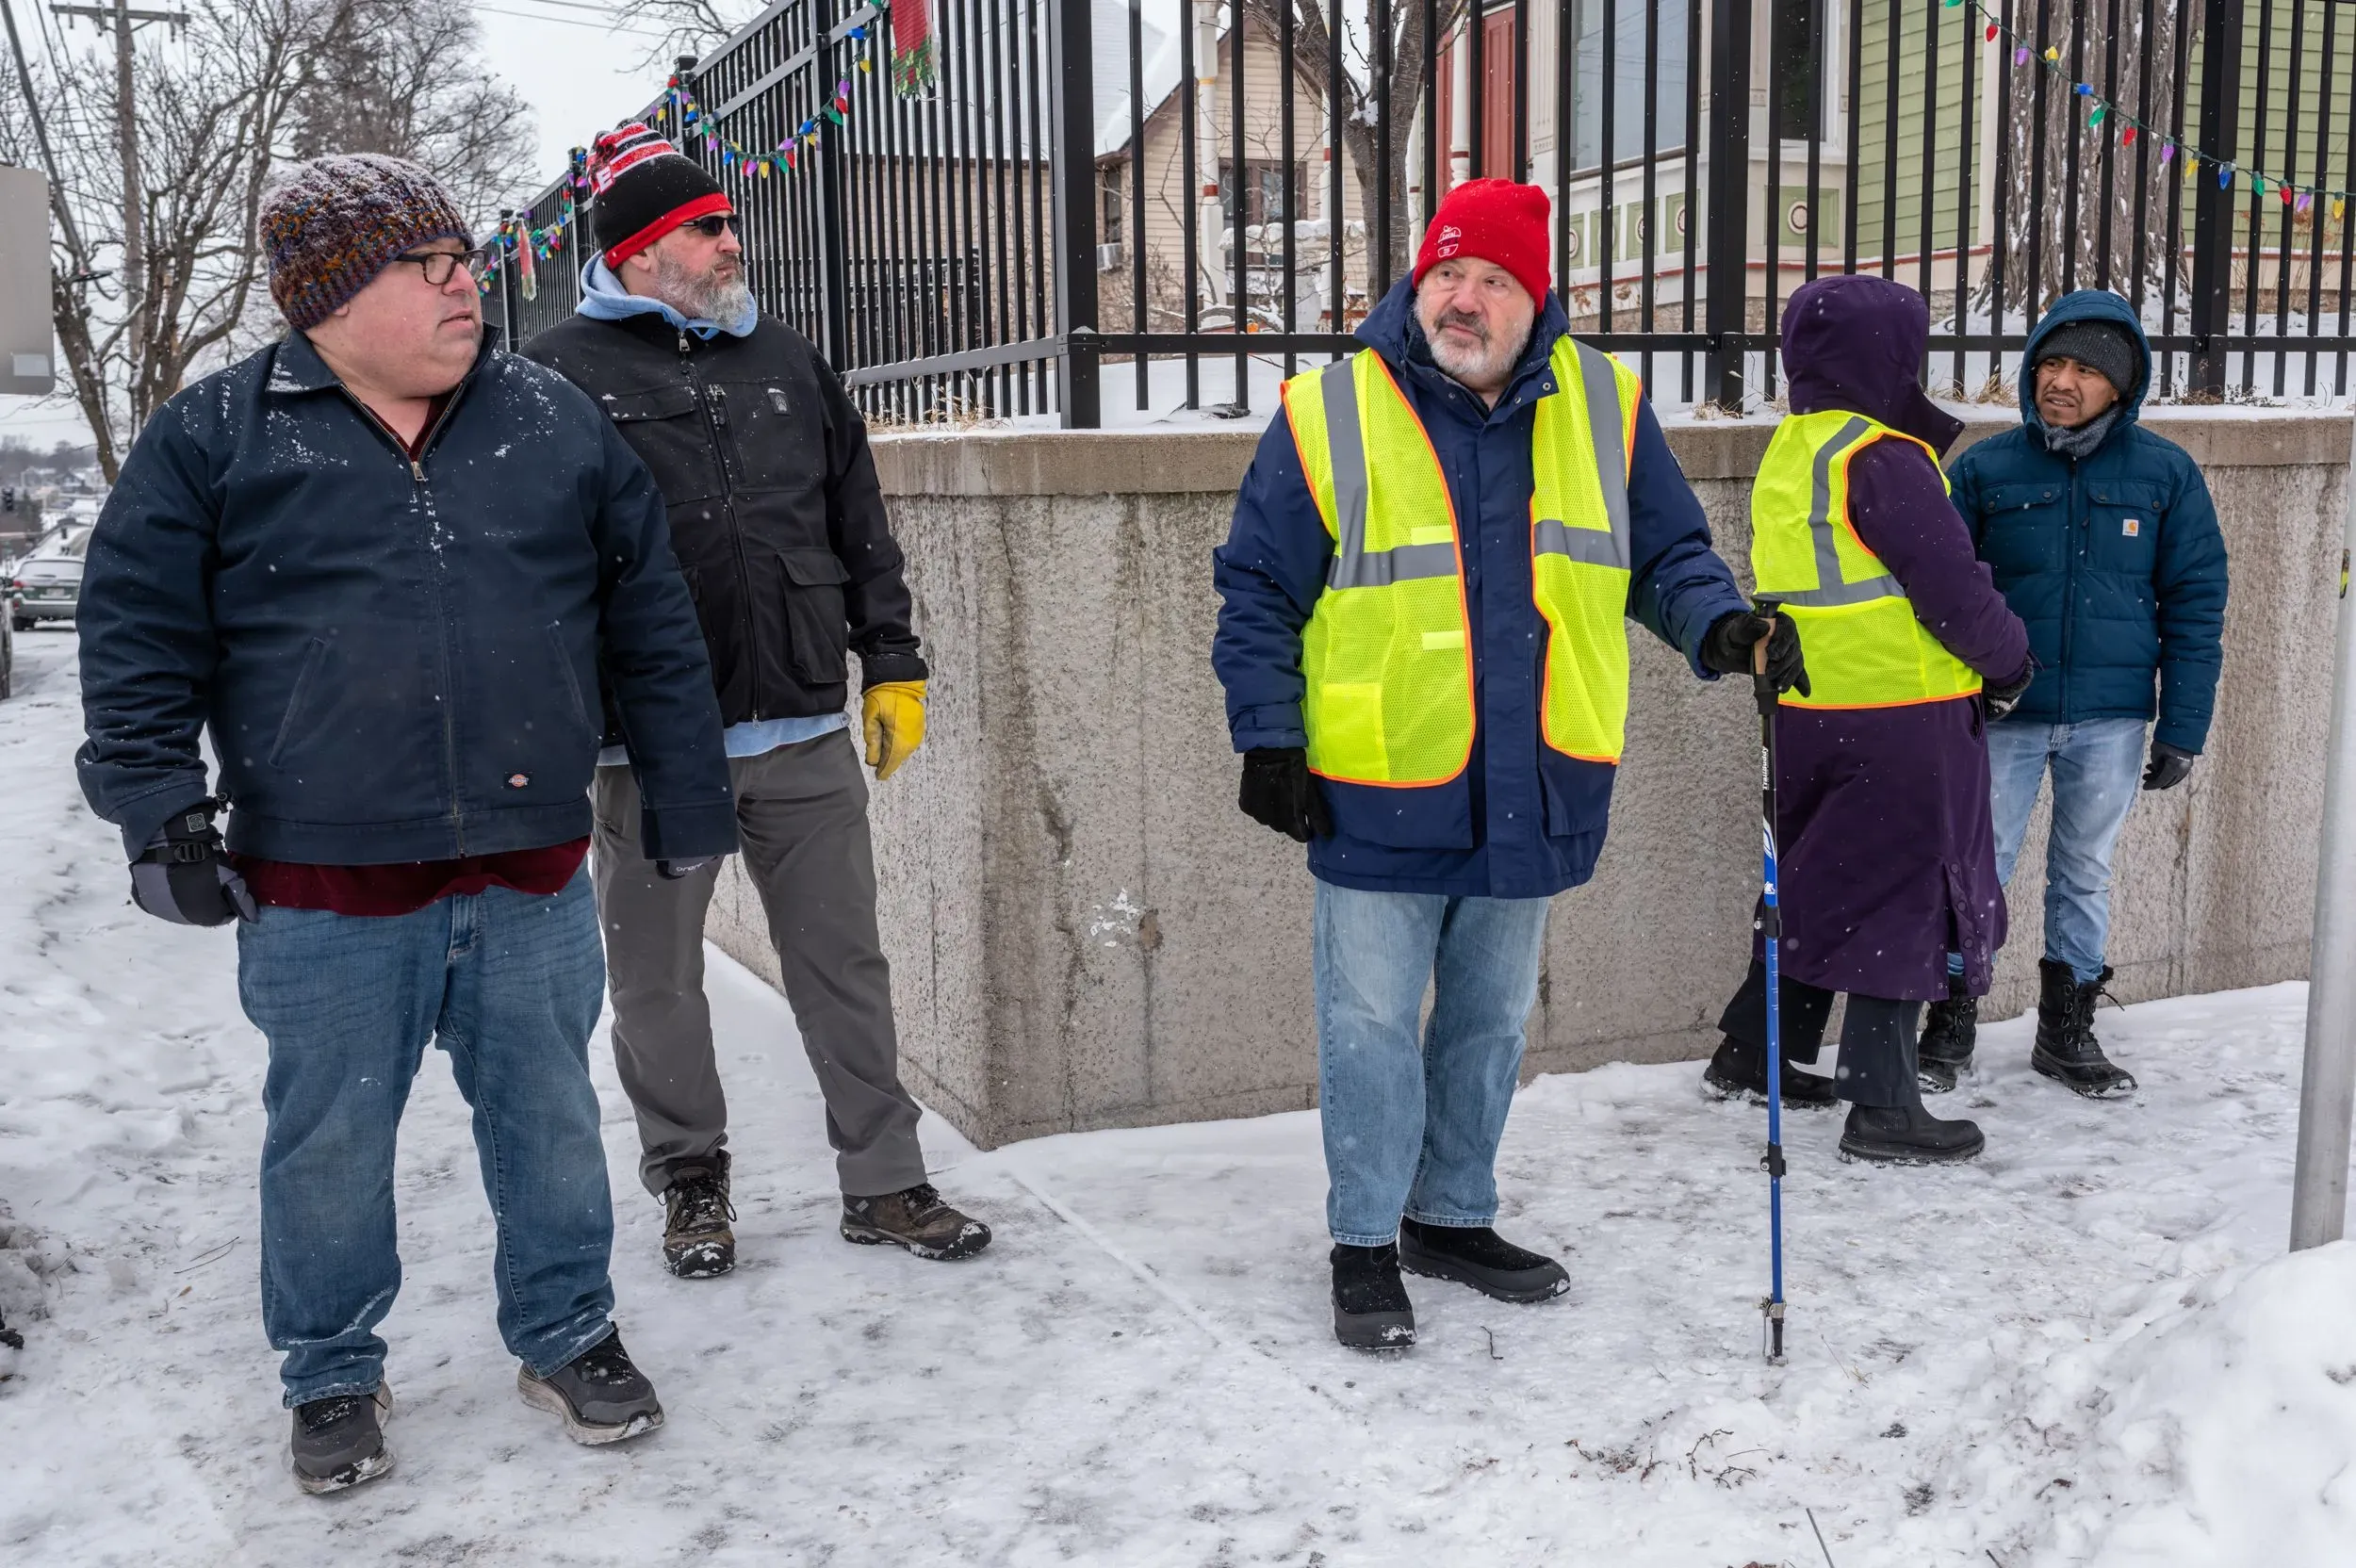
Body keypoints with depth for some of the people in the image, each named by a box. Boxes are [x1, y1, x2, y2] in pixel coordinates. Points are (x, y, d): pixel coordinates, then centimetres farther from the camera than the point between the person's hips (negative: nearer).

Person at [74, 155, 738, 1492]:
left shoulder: (558, 425, 5)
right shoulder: (213, 441, -1)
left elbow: (654, 627, 9)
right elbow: (140, 645, 1)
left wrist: (688, 796, 8)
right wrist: (161, 811, -7)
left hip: (533, 877, 2)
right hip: (323, 892, -1)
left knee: (550, 1119, 13)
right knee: (330, 1142, 11)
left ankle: (568, 1336, 34)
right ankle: (335, 1375, 33)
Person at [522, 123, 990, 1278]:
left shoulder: (786, 362, 12)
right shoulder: (560, 376, -2)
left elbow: (861, 530, 15)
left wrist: (893, 668, 11)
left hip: (805, 729, 3)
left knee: (844, 963, 8)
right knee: (659, 981, 10)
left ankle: (883, 1181, 20)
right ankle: (690, 1182, 29)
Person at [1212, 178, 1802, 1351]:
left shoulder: (1601, 408, 4)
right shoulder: (1329, 415, -5)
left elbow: (1665, 553, 12)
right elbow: (1258, 594, -1)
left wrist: (1717, 622, -9)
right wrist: (1269, 738, -7)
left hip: (1534, 795, 4)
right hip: (1378, 800, -3)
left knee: (1490, 1021, 16)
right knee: (1373, 1025, 3)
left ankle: (1454, 1217, 34)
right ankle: (1365, 1247, 19)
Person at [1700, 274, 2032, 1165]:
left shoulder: (1789, 452, 10)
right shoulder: (1882, 462, -17)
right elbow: (1952, 587, -16)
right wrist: (2009, 659, 0)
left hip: (1810, 714, 8)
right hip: (1903, 721, -8)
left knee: (1818, 882, 21)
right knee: (1904, 900, 1)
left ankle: (1753, 1051, 31)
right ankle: (1883, 1107, 6)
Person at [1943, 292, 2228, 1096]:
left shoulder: (2166, 473, -1)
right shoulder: (1986, 469, -2)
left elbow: (2195, 604, 1)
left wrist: (2183, 728, -2)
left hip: (2111, 719, 1)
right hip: (2002, 714, -1)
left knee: (2085, 875, 13)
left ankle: (2067, 1029, 27)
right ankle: (1953, 1023, 18)